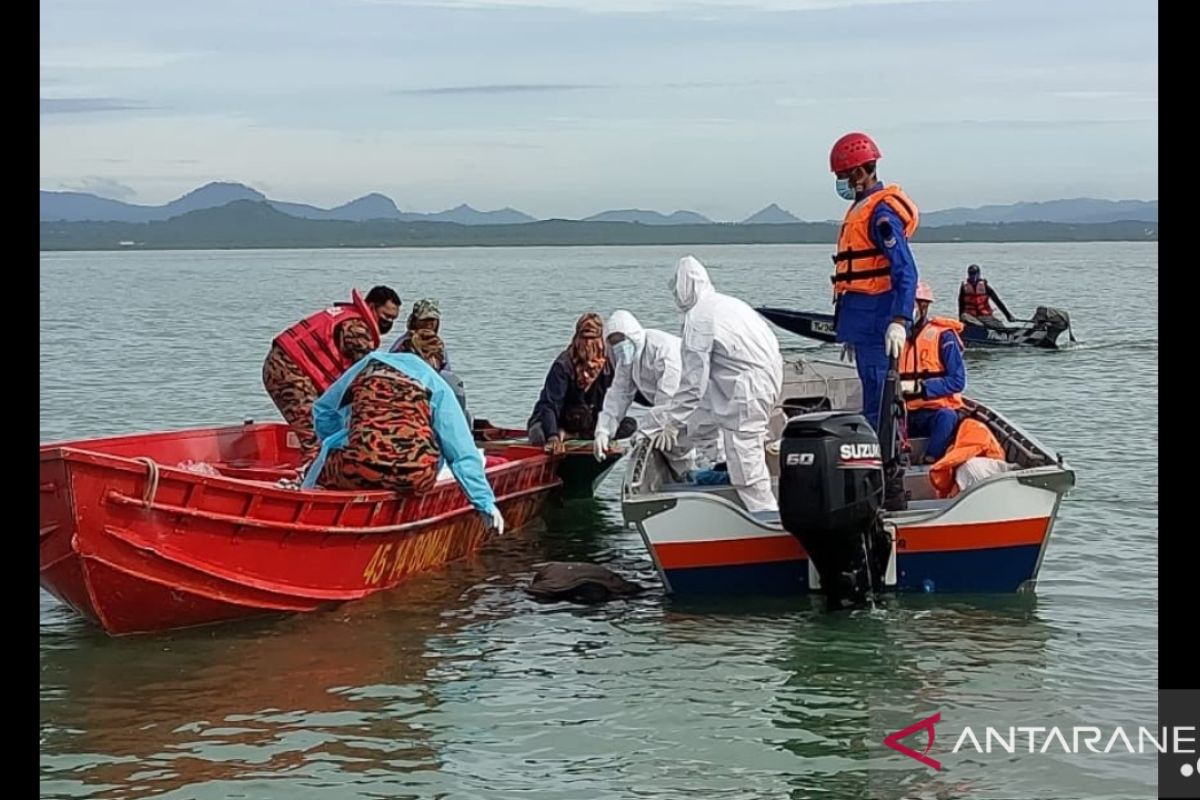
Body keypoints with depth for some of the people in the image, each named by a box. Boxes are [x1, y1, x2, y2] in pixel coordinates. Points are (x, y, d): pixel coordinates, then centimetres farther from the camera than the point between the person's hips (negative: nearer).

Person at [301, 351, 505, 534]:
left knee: (330, 447, 29)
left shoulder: (366, 368, 23)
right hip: (416, 480, 0)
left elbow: (323, 411, 34)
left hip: (357, 470, 1)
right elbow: (463, 453, 16)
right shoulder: (436, 387, 18)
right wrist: (485, 502, 20)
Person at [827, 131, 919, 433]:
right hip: (864, 324, 11)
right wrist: (849, 330, 26)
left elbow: (906, 271, -21)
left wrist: (899, 321, -30)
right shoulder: (861, 208, 19)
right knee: (874, 401, 13)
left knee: (878, 405, -11)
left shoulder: (882, 211, -13)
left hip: (877, 323, -11)